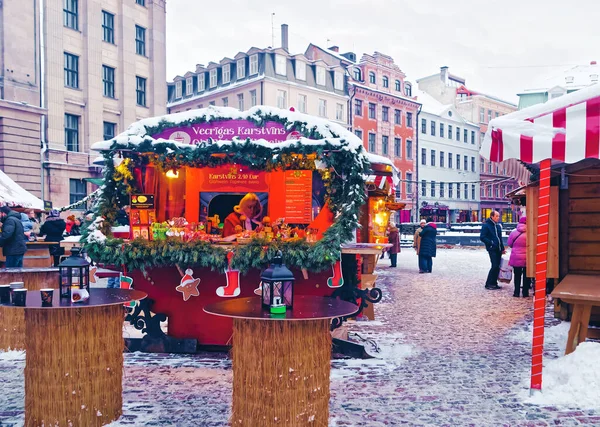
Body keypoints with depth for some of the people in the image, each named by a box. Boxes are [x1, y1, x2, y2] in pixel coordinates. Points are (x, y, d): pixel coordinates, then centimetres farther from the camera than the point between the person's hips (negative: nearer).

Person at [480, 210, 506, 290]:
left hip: (498, 249, 7)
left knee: (497, 267, 7)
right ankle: (488, 284, -4)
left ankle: (494, 283, 16)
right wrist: (491, 243, -16)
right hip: (492, 249, -7)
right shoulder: (486, 225, -6)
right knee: (495, 266, -12)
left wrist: (502, 248, 17)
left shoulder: (498, 226, 17)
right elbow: (482, 237, -10)